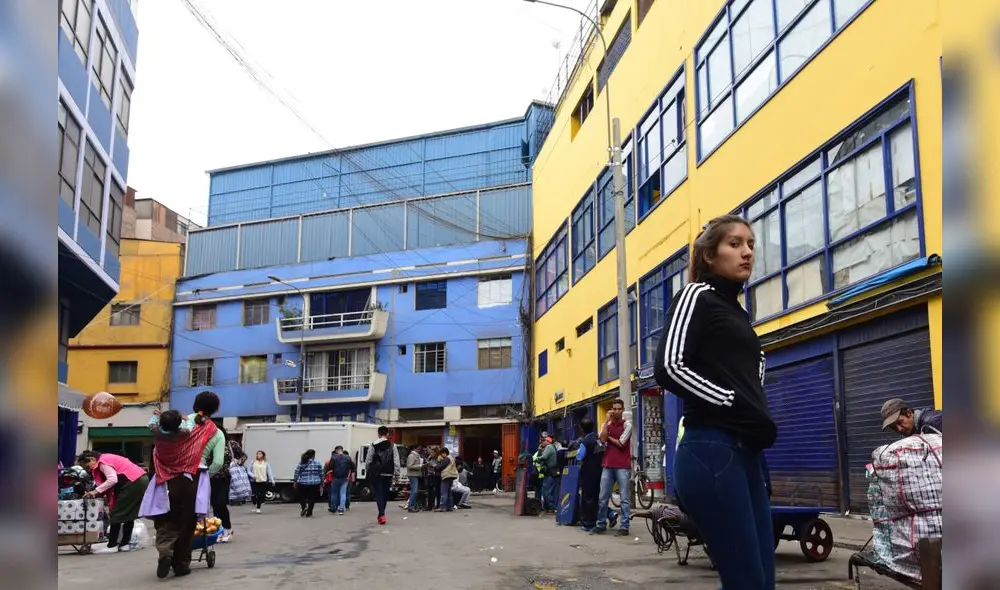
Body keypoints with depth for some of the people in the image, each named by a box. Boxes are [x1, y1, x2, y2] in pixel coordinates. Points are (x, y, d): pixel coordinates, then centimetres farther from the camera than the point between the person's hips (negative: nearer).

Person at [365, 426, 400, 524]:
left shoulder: (373, 445, -2)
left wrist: (368, 471, 13)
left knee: (378, 494, -1)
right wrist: (396, 473, 3)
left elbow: (368, 460, 0)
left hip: (376, 474, -2)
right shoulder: (392, 446, 2)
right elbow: (396, 461, 0)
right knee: (385, 494, 14)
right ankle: (381, 514, 25)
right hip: (388, 474, 2)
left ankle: (382, 515, -16)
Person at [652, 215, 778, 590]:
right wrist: (735, 403, -14)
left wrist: (758, 420, 12)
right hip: (712, 452, -8)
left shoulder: (737, 312, 24)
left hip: (745, 455, 9)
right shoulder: (697, 296, 0)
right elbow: (667, 368, -15)